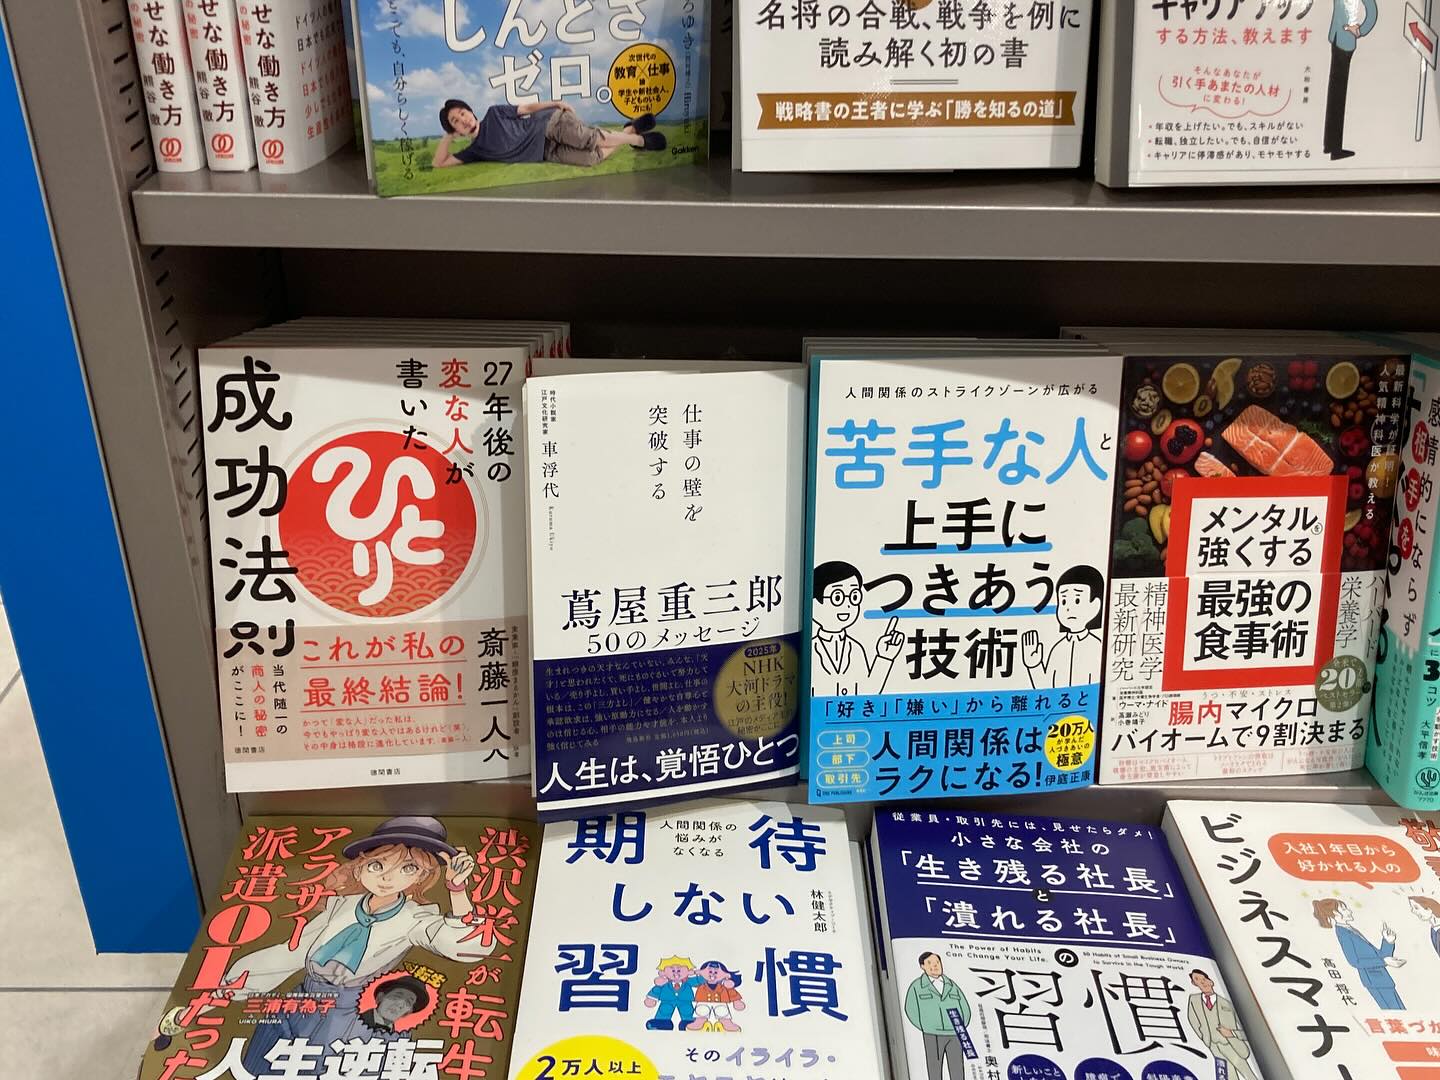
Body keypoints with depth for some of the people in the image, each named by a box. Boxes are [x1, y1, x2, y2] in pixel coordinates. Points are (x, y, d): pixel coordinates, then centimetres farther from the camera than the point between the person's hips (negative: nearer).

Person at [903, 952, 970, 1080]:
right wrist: (926, 1029, -7)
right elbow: (911, 1010, 0)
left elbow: (965, 1008, 16)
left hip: (954, 1035, 3)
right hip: (933, 1036, -3)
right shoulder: (917, 986, 5)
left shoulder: (952, 986, 15)